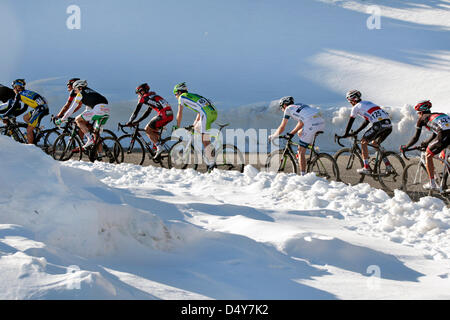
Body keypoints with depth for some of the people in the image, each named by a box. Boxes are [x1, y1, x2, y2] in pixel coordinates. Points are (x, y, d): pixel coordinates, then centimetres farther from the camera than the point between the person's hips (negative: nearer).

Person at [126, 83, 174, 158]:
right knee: (153, 130, 22)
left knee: (147, 130, 2)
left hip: (164, 114, -9)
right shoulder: (152, 97, 30)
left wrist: (130, 122, 15)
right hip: (170, 115, 9)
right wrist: (137, 121, 33)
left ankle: (159, 147, -9)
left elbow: (136, 111, 6)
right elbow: (147, 112, 34)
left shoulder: (144, 97, 4)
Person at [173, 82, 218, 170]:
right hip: (214, 113, 8)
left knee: (205, 140, -7)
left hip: (207, 114, -8)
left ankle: (211, 164, -9)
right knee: (197, 128, 26)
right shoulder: (192, 96, 33)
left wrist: (177, 127, 19)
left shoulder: (182, 97, 11)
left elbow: (180, 113, 9)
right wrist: (194, 125, 40)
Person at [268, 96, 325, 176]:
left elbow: (282, 128, 17)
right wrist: (292, 133, 46)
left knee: (301, 152, 1)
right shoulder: (300, 106, 33)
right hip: (322, 122, 7)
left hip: (312, 124, -7)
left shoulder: (288, 109, 14)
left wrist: (273, 136, 29)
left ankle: (303, 176, -1)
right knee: (300, 133, 33)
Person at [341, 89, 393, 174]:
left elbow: (350, 122, 15)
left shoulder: (356, 107, 10)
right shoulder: (368, 103, 33)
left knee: (363, 142, 7)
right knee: (375, 143, 25)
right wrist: (356, 132, 40)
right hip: (389, 124, 8)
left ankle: (366, 168, 1)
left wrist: (346, 134, 26)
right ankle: (388, 165, 16)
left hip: (379, 124, -8)